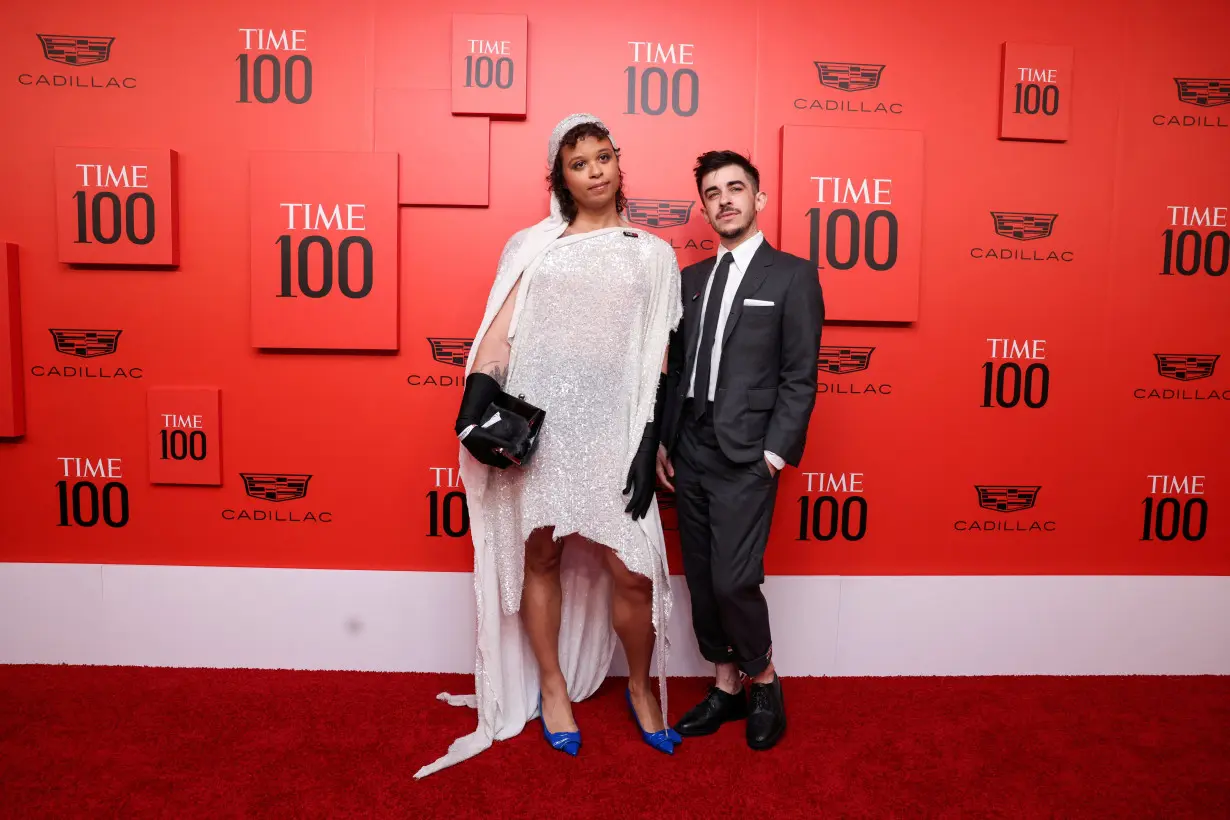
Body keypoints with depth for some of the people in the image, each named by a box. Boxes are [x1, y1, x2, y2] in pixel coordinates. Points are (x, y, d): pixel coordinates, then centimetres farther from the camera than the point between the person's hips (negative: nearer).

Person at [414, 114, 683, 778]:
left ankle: (641, 686, 24)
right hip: (534, 419, 1)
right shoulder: (531, 246, 10)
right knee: (541, 554, 8)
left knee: (633, 571, -4)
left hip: (610, 424, 0)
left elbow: (657, 359, 6)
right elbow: (498, 335, 3)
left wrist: (649, 442, -3)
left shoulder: (653, 255, 11)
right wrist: (475, 411, -11)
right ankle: (553, 688, 30)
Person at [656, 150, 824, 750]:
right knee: (700, 581, 11)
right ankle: (726, 687, 28)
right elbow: (675, 368, 14)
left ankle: (764, 684, 19)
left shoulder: (792, 275, -2)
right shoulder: (691, 278, 14)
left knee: (733, 581, -8)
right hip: (689, 454, 6)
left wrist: (776, 452, -12)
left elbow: (800, 377, -6)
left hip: (746, 458, -5)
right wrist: (663, 442, 8)